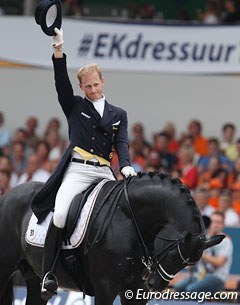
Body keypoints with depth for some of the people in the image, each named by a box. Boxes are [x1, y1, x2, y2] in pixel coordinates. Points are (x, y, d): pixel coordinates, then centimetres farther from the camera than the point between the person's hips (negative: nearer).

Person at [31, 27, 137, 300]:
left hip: (104, 172, 3)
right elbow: (61, 82, 0)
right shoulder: (75, 106, 16)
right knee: (60, 215, -24)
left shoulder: (118, 114, 20)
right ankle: (48, 272, -20)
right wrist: (58, 50, -13)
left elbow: (121, 143, 6)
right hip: (76, 169, -3)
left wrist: (125, 166, -15)